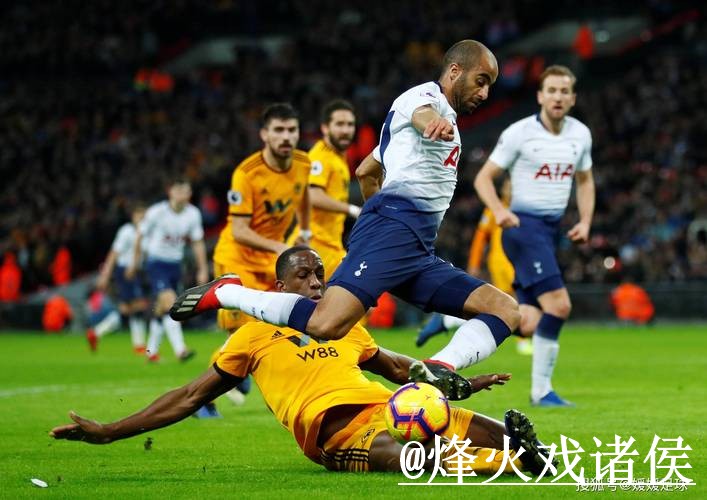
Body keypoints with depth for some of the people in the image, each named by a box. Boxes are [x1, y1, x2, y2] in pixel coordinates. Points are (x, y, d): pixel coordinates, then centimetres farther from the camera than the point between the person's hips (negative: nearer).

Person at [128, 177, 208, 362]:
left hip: (175, 264, 5)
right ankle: (180, 349, -29)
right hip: (156, 262, -5)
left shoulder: (193, 214, -3)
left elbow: (197, 243, 8)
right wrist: (134, 263, 5)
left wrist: (203, 270, 7)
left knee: (161, 309, 13)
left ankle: (151, 350, 28)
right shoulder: (157, 212, -16)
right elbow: (140, 236, -2)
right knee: (169, 302, -22)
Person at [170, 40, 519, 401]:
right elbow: (420, 112, -26)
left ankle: (438, 369, -28)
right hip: (394, 225, -10)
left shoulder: (447, 119, 32)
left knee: (506, 310, -4)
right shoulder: (426, 95, 4)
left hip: (418, 254, 10)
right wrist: (433, 121, -49)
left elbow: (365, 171, 41)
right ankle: (224, 294, -5)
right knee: (327, 325, -27)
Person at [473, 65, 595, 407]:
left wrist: (585, 222, 6)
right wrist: (499, 211, -22)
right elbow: (484, 177, -5)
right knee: (559, 304, -20)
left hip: (552, 229, 7)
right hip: (524, 225, -7)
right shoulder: (519, 133, -9)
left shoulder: (580, 134, 7)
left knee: (528, 325, -1)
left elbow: (585, 181, 21)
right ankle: (541, 390, -9)